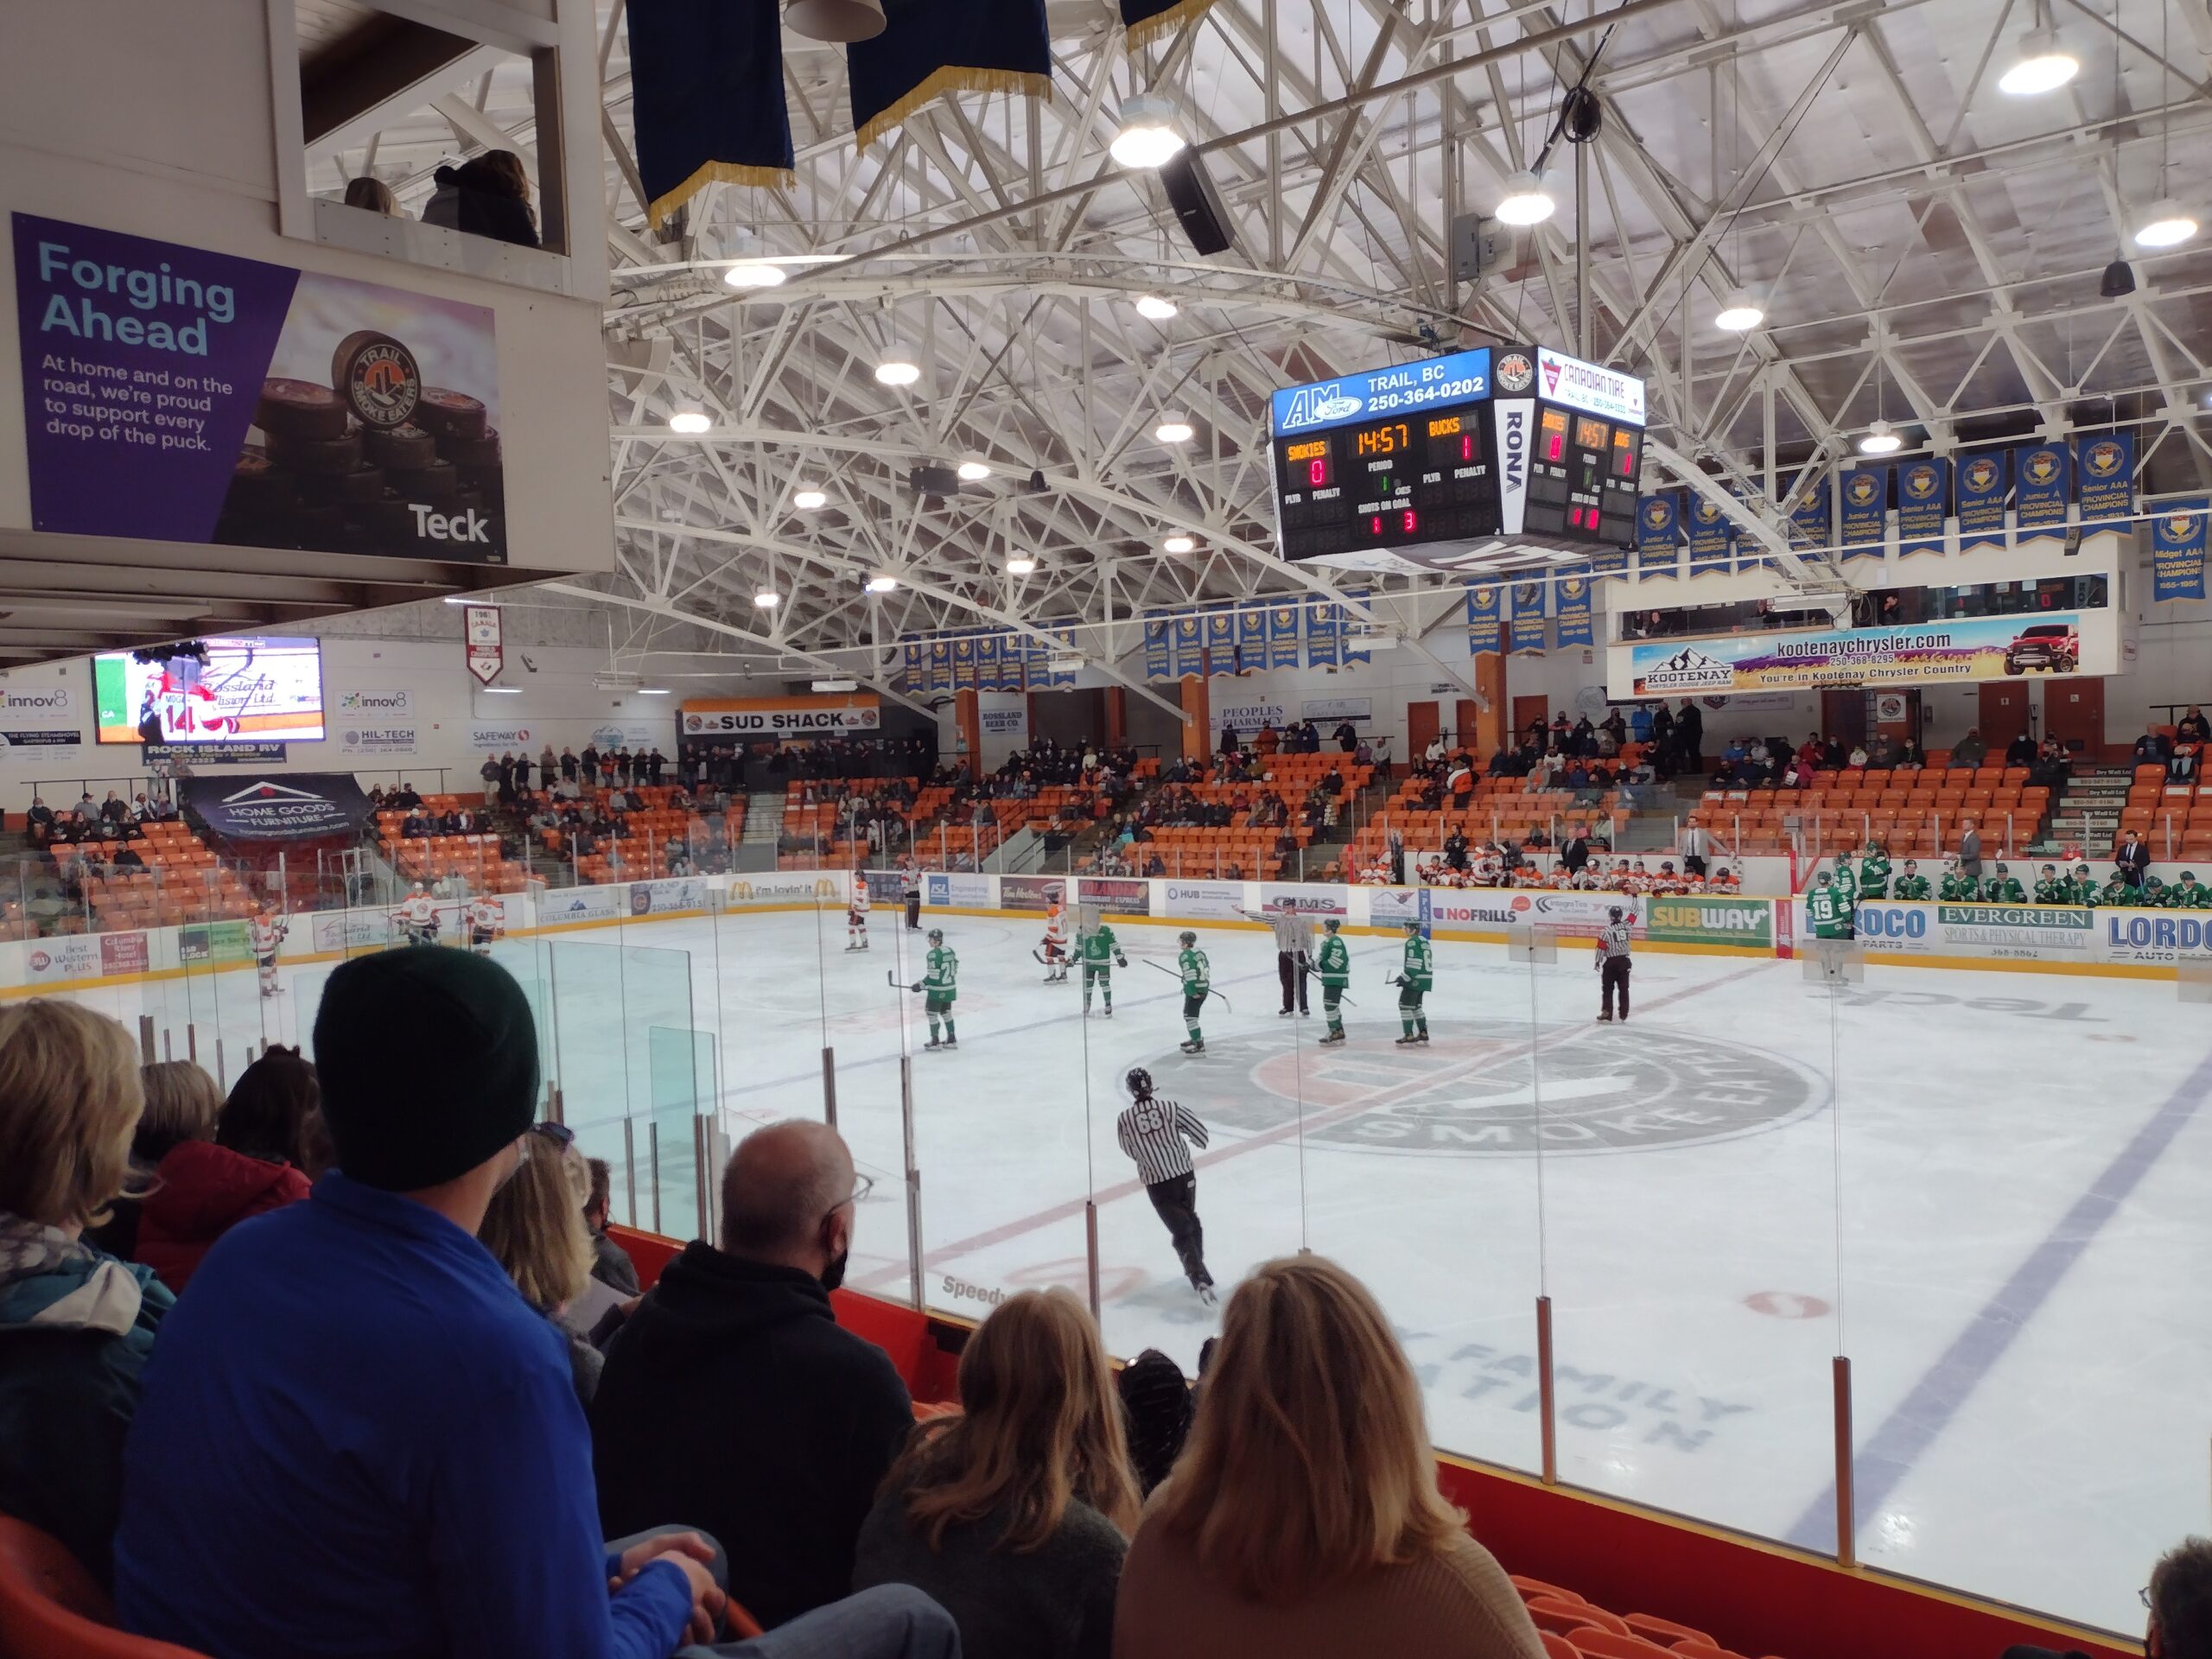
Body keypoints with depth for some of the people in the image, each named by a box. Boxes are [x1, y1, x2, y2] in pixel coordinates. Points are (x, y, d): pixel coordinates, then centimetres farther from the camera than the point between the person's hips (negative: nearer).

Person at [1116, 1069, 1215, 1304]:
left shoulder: (1124, 1119, -6)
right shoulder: (1170, 1108, -5)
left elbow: (1130, 1151, 9)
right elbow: (1199, 1130, -1)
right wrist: (1198, 1143, 23)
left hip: (1156, 1183, -2)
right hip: (1184, 1174, 2)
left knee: (1182, 1231, -2)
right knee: (1190, 1219, 27)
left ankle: (1200, 1279, -18)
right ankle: (1196, 1265, 36)